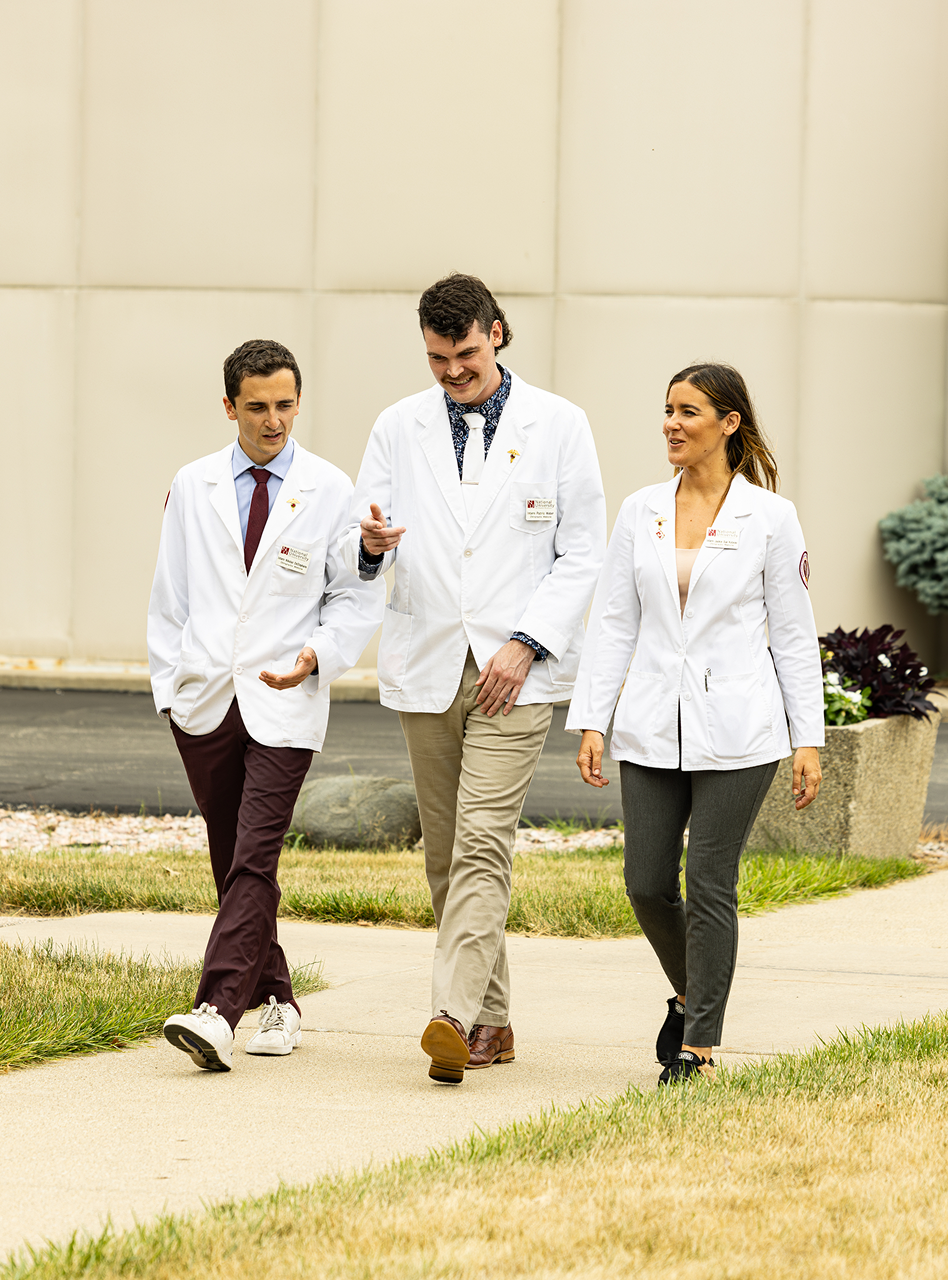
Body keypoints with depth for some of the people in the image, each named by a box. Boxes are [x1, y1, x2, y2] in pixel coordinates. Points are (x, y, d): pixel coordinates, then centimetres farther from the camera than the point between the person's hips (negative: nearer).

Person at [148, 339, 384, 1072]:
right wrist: (168, 686, 8)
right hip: (205, 701, 3)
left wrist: (317, 655, -13)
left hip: (285, 703, -3)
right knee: (232, 863, 8)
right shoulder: (193, 488, 9)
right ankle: (276, 1002, 21)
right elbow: (170, 596, 14)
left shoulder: (330, 491, 2)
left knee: (255, 859, -14)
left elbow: (358, 596, 4)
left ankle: (218, 1012, -23)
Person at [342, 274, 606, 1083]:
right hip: (426, 667, 4)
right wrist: (371, 543, -18)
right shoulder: (399, 428, 9)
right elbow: (358, 549, 7)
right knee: (446, 853, 7)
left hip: (514, 669, -4)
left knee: (483, 843, -16)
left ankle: (454, 1016, -26)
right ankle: (493, 1022, 17)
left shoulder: (558, 426, 2)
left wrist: (527, 644, -11)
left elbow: (584, 555, 1)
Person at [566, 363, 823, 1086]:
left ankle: (699, 1045, 5)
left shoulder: (769, 517, -2)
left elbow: (794, 635, 0)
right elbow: (613, 623, 9)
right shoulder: (641, 512, 8)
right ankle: (692, 995, 30)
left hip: (735, 731, -4)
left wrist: (809, 740, -3)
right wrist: (591, 722, 1)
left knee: (710, 886, -4)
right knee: (647, 886, 3)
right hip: (653, 731, 4)